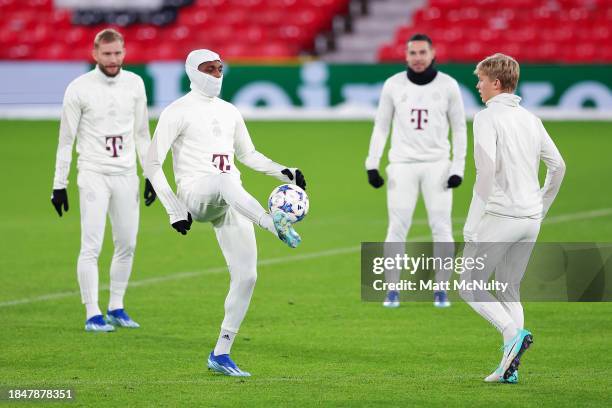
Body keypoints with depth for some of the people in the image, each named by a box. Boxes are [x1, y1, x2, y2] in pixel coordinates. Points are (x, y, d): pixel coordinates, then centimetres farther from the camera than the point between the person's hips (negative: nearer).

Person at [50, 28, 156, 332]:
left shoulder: (134, 84, 6)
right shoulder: (79, 88, -7)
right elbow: (66, 139, -3)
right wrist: (59, 185, -5)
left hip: (126, 175, 5)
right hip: (94, 174, -5)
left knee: (127, 244, 7)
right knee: (91, 246, -8)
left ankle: (116, 308, 20)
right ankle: (92, 315, -4)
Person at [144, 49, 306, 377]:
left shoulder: (229, 112, 20)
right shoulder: (178, 112, 0)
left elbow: (248, 154, 32)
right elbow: (152, 165, -4)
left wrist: (283, 172, 15)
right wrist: (174, 210, -12)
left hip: (231, 202, 7)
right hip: (195, 193, -6)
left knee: (246, 275, -4)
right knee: (223, 179, -41)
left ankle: (221, 354, 4)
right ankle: (274, 225, -66)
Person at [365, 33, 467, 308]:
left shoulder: (448, 86, 0)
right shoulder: (393, 85, 2)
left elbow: (459, 128, 5)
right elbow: (381, 126, 8)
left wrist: (458, 167, -3)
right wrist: (372, 164, 1)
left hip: (437, 166, 0)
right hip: (402, 165, 0)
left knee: (441, 228, -3)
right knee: (397, 228, -4)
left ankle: (441, 290, 6)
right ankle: (392, 291, 4)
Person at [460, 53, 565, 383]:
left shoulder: (487, 118, -9)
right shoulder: (531, 120, 14)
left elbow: (487, 169, -18)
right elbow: (558, 166, 16)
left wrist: (473, 223, -15)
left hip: (498, 216, -7)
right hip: (530, 220, 7)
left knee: (470, 286, 4)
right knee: (509, 291, 14)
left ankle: (513, 333, -18)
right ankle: (510, 367, 5)